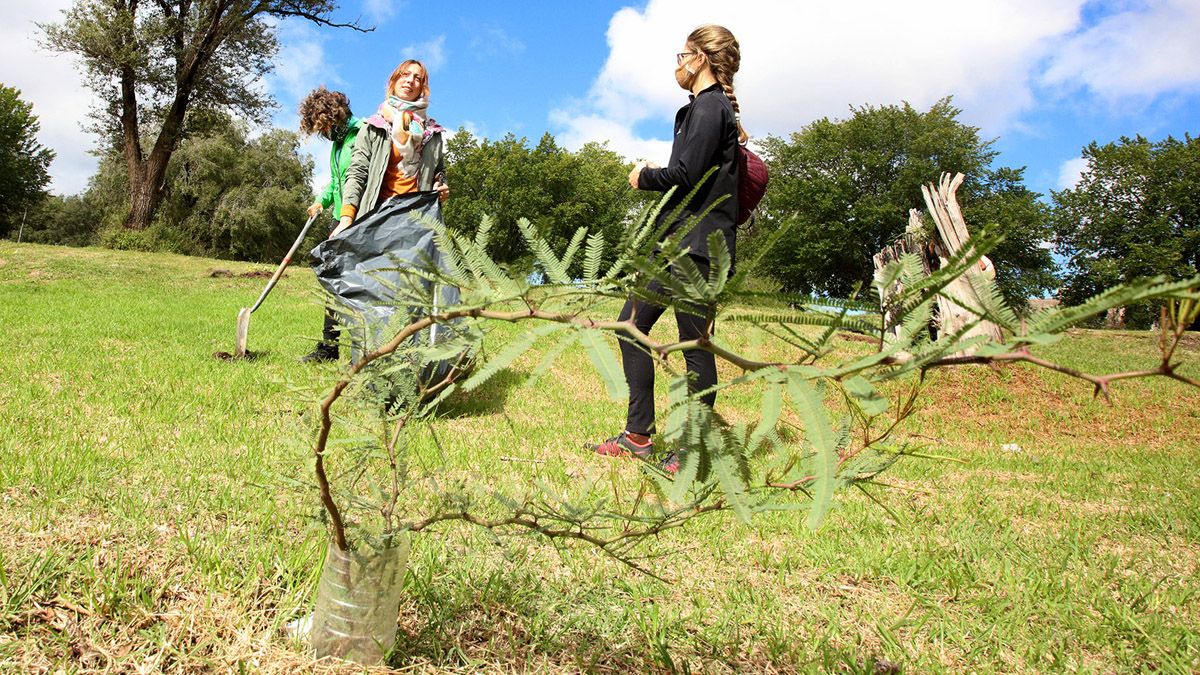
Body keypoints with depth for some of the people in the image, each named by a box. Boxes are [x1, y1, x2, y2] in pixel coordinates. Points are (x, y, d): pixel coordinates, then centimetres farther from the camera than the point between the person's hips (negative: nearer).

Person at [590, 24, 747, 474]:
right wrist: (653, 177, 11)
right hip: (676, 239, 11)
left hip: (697, 242, -11)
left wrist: (645, 177, -2)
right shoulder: (710, 106, 22)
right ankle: (638, 436, 16)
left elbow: (686, 174, -20)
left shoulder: (709, 105, -9)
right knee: (631, 324, 9)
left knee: (695, 343, -4)